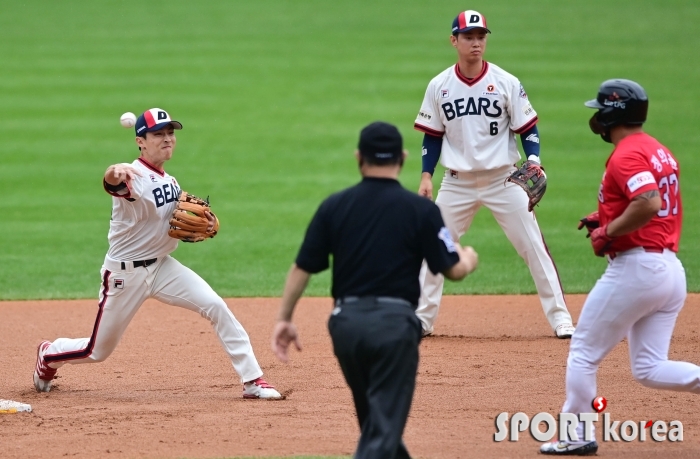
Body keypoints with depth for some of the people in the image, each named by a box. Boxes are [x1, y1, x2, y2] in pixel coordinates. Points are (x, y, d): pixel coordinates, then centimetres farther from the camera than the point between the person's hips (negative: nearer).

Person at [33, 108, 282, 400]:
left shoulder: (170, 183, 5)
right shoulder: (134, 177, -20)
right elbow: (112, 182, -46)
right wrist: (115, 172, -72)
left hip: (162, 266, 6)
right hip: (125, 274, -6)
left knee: (216, 307, -14)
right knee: (98, 351, 8)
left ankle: (252, 381, -10)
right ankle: (49, 356, 40)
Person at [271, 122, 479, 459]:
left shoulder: (335, 206, 4)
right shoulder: (421, 210, -3)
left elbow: (302, 267, 4)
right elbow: (453, 270, 2)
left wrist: (284, 319, 12)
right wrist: (469, 259, 25)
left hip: (346, 321, 4)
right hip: (394, 323, -3)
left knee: (373, 415, 21)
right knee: (383, 425, -4)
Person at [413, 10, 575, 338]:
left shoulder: (506, 83, -5)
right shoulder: (439, 86, 0)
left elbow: (527, 127, -2)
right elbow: (432, 135, 8)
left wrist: (534, 161, -18)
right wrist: (426, 175, -1)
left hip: (503, 181, -2)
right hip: (457, 184, 2)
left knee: (534, 247, -5)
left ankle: (560, 318, 0)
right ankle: (421, 319, 14)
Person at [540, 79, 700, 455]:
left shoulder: (626, 155, -13)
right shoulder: (660, 152, 17)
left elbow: (649, 202, -29)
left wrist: (609, 231, -17)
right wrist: (607, 219, 16)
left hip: (635, 268, -9)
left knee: (584, 352, 6)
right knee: (649, 369, 9)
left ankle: (577, 435, 11)